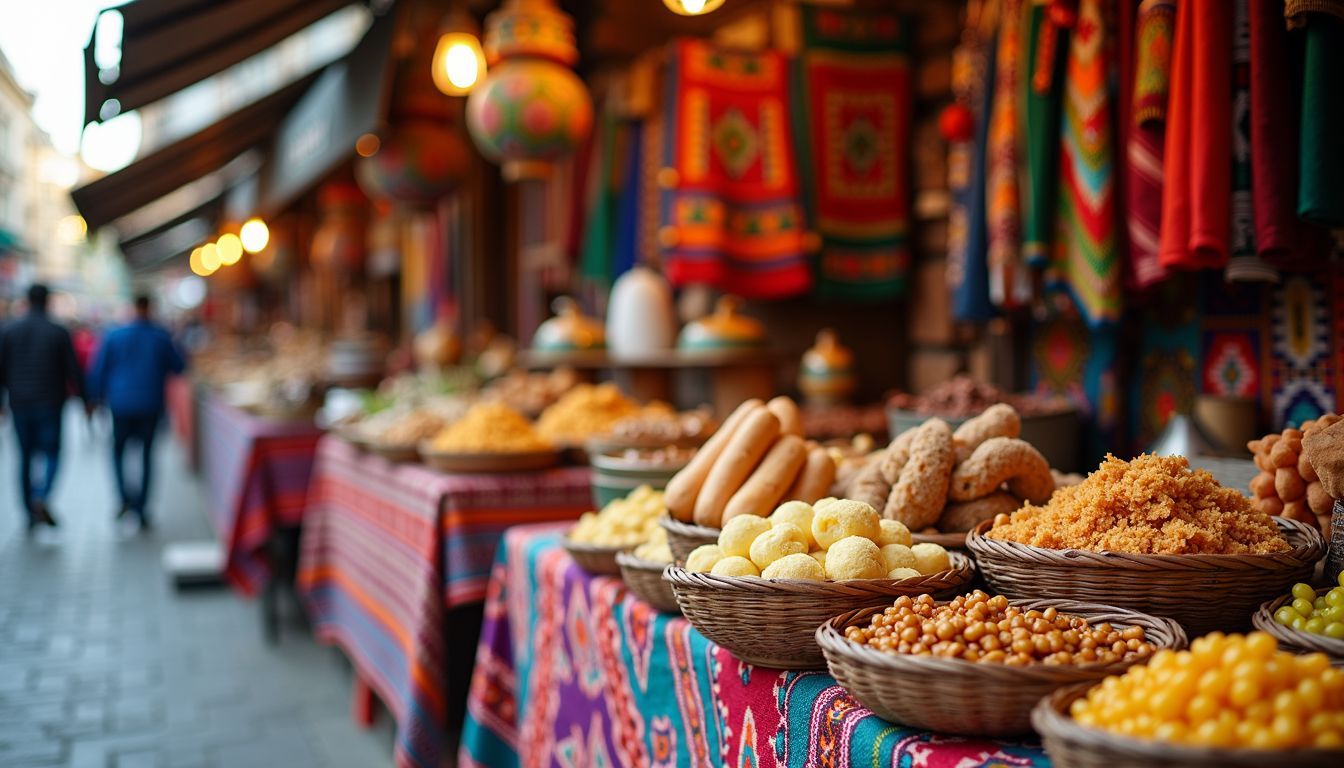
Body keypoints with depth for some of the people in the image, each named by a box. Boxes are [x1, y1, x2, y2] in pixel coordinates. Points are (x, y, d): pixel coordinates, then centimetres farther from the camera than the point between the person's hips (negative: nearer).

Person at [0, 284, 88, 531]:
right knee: (52, 454, 4)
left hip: (20, 405, 3)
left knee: (25, 457, 11)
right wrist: (84, 399, 6)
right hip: (49, 405, -3)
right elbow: (73, 371, -4)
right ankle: (41, 498, -21)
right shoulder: (59, 333, -7)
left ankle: (31, 513, 15)